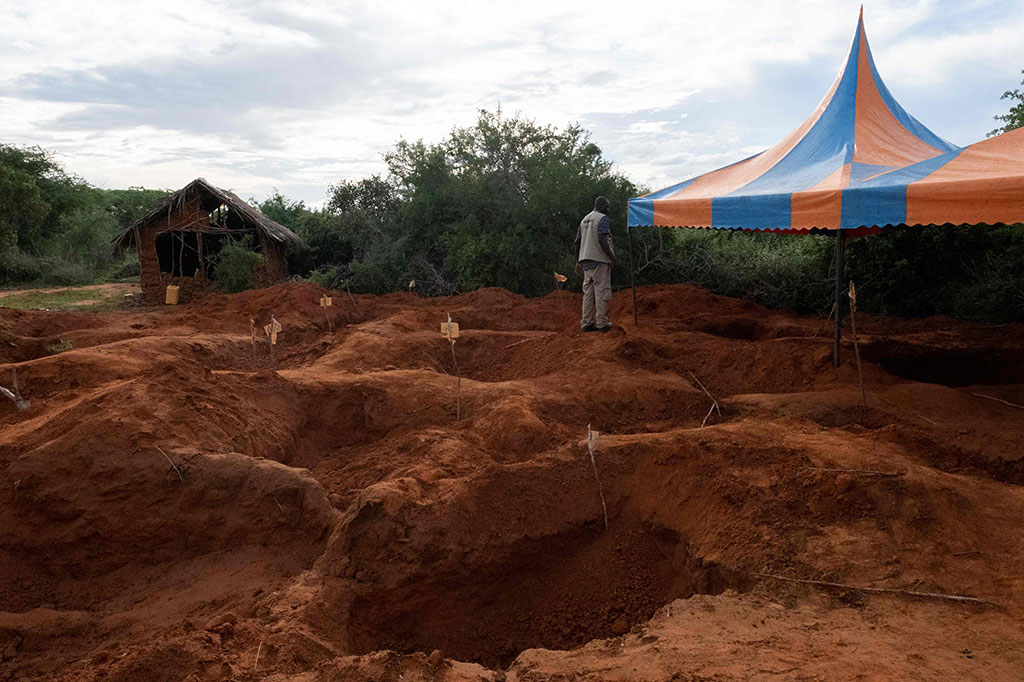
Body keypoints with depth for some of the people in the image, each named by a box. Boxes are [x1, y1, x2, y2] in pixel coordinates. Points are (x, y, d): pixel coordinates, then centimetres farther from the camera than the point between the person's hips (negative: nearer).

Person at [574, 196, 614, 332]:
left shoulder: (585, 219, 18)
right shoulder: (603, 219, -6)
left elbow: (578, 241, 17)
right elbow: (602, 240, -20)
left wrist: (578, 262, 21)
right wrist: (612, 256, -13)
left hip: (585, 260, 7)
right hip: (599, 259, -7)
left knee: (588, 292, 8)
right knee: (601, 291, -5)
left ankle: (586, 323, 7)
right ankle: (602, 323, -6)